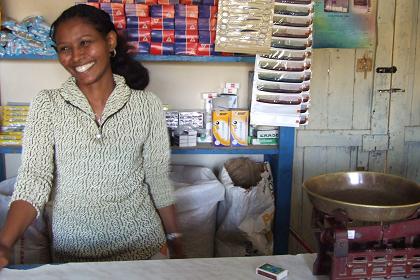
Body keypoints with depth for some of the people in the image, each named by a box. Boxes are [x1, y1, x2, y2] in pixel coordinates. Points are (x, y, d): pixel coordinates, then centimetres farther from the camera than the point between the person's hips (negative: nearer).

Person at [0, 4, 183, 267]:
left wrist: (176, 244, 3)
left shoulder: (147, 105, -6)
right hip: (71, 248, 0)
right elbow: (34, 177, -13)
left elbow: (159, 180, -1)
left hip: (140, 242, 0)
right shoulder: (47, 105, -5)